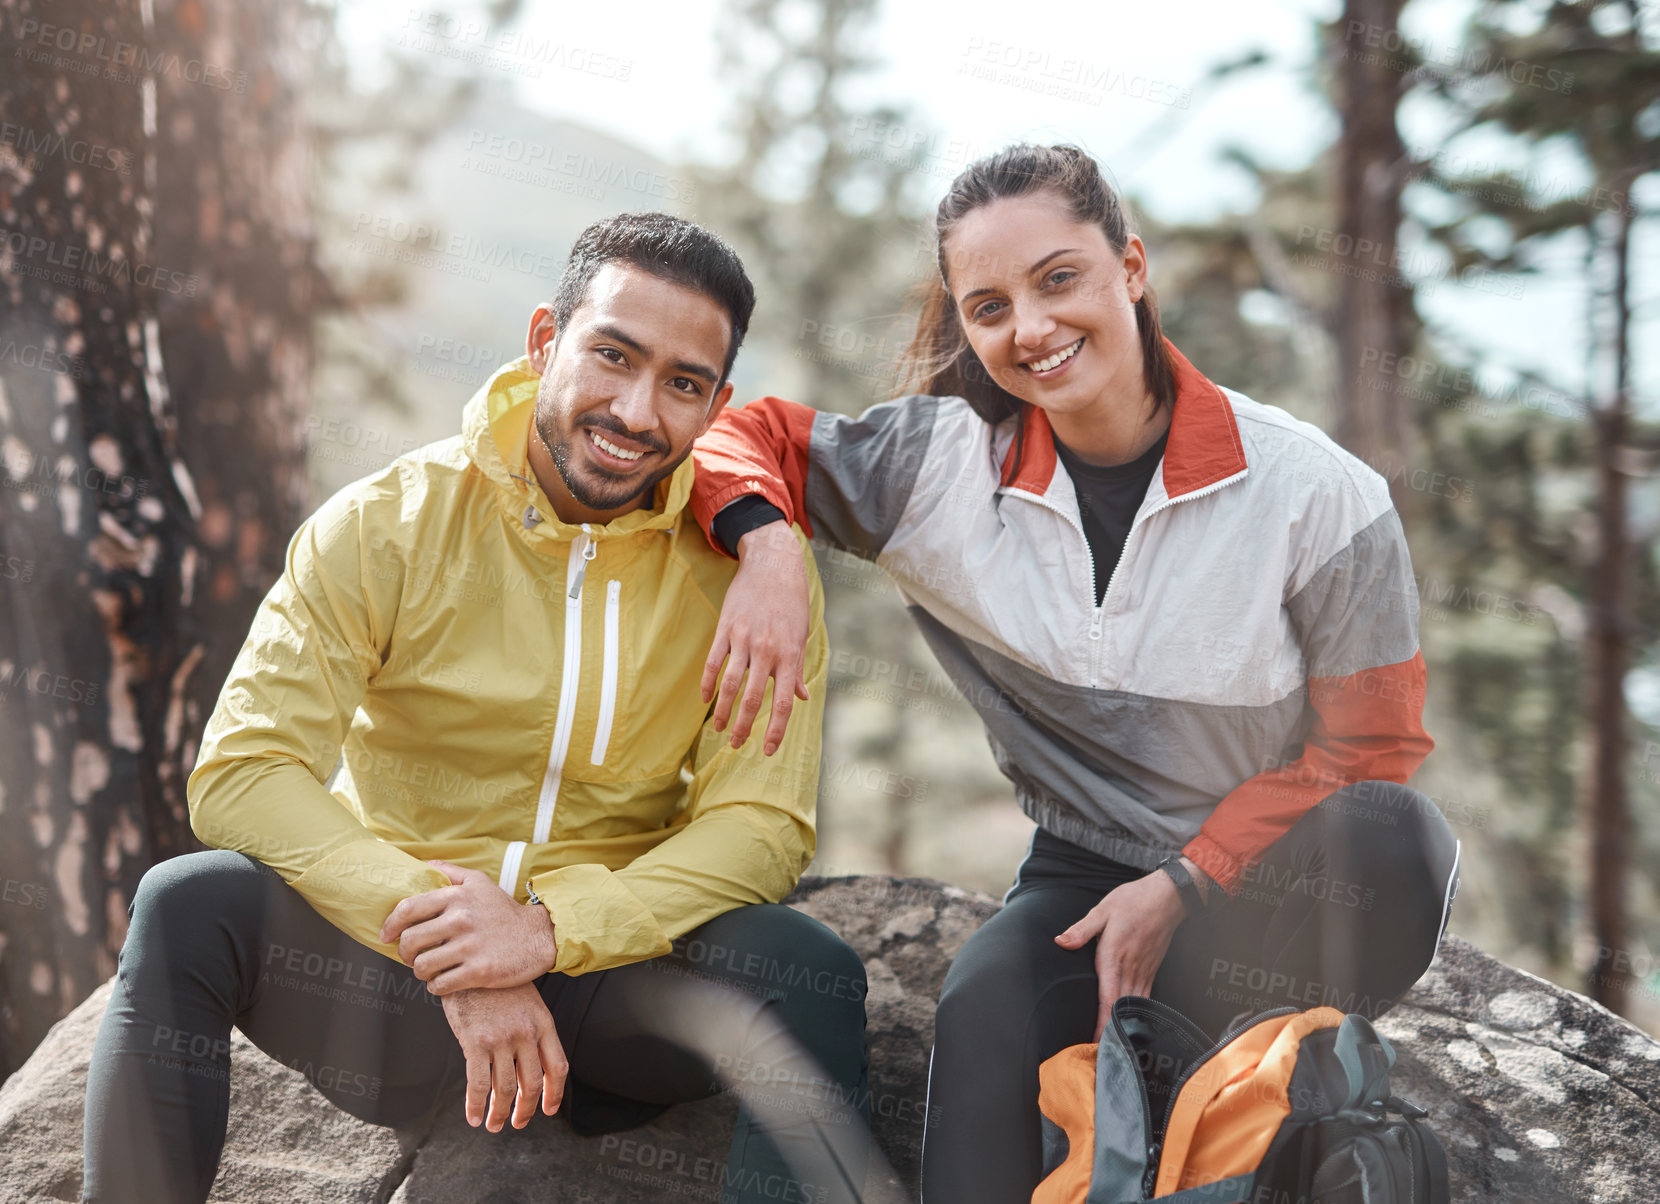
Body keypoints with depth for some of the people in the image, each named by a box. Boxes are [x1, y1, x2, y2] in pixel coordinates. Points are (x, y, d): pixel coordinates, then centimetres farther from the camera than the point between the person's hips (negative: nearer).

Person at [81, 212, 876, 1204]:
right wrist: (443, 944, -26)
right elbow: (242, 769, -14)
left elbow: (764, 821, -10)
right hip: (397, 973, 0)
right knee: (189, 906, -25)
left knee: (809, 970, -27)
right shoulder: (390, 525, -7)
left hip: (608, 966, 0)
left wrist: (550, 929, -26)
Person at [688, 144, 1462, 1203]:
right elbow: (749, 434, 7)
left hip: (1272, 886, 0)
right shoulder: (939, 464, -5)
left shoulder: (1320, 497, -13)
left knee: (1385, 830, -35)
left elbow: (1365, 750, -6)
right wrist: (767, 548, -16)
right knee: (985, 1024, -33)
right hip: (1082, 874, 0)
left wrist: (1184, 887, -14)